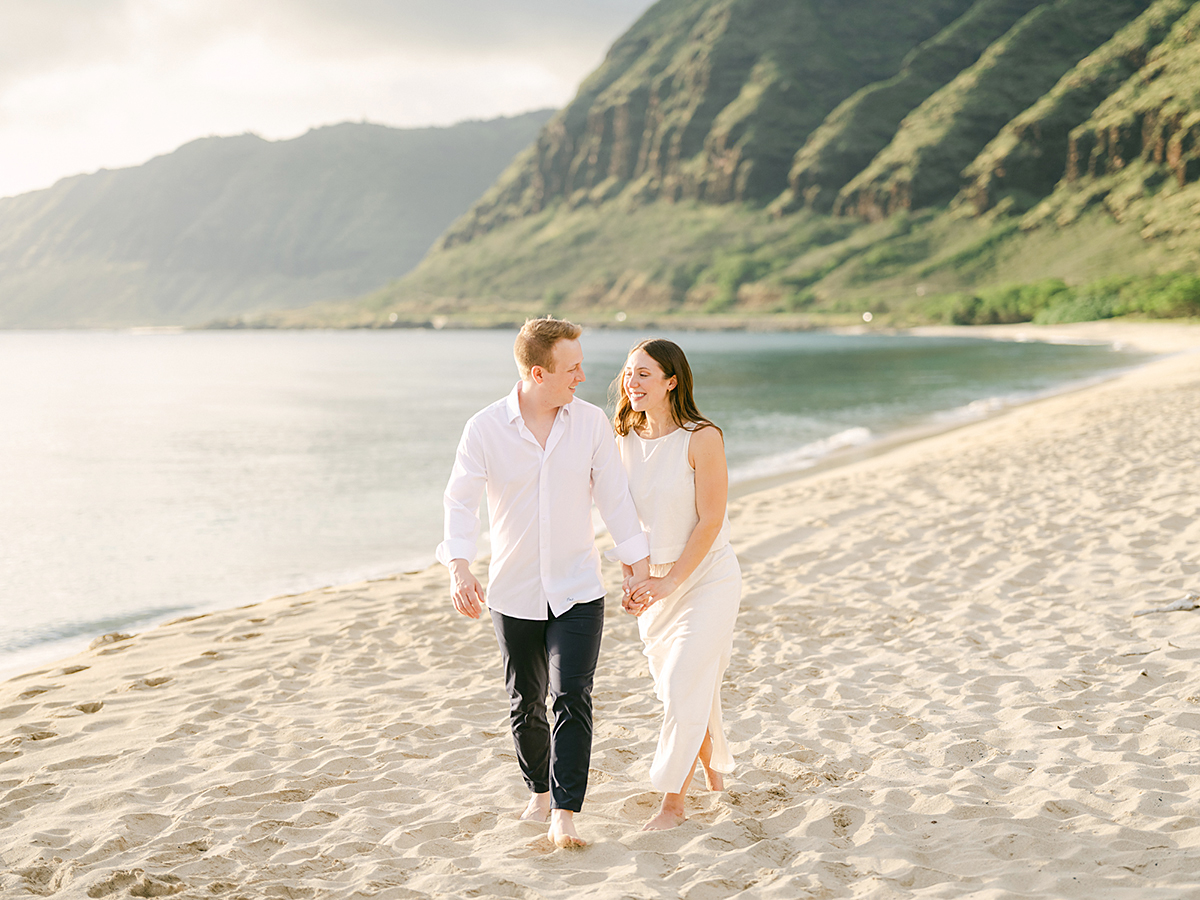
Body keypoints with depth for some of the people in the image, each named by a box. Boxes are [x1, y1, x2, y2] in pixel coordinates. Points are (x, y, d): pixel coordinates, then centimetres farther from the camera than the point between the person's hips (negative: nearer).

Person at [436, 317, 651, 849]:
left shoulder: (592, 422, -4)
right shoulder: (484, 428, -9)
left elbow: (614, 498, 2)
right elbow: (460, 502, -12)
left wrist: (641, 568, 2)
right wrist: (459, 568, -28)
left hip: (578, 591, 0)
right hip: (514, 594, 0)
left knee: (572, 698, -13)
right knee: (525, 705, 12)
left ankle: (565, 815, -9)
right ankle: (540, 792, 35)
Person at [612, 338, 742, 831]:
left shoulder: (702, 438, -17)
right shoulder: (625, 441, 0)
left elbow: (710, 522, -17)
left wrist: (670, 581, -18)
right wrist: (630, 578, -5)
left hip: (707, 576, -6)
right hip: (657, 583, 6)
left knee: (685, 689, -9)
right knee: (673, 687, 16)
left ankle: (673, 803, 3)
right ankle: (712, 769, 41)